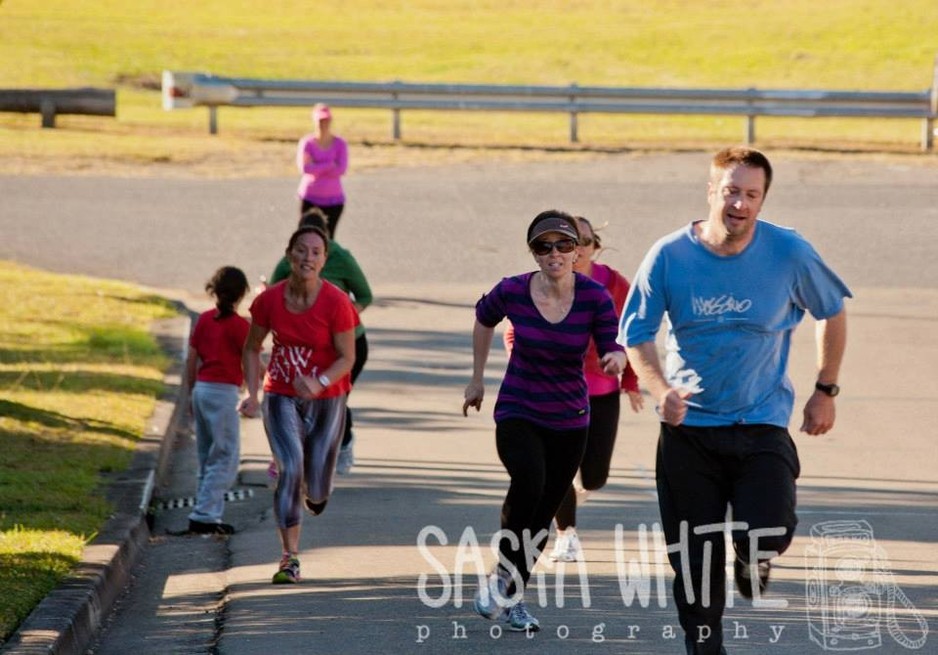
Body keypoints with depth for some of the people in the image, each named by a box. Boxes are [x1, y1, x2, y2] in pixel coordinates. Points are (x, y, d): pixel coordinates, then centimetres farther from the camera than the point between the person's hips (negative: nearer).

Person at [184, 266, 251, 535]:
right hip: (224, 392, -7)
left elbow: (191, 360, 11)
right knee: (226, 457, -3)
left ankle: (208, 515, 14)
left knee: (207, 458, 14)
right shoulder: (238, 325, -10)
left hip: (202, 389, 7)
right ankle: (204, 516, -10)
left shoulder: (204, 319, 8)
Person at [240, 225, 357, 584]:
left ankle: (315, 490, 46)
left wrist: (319, 383, -30)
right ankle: (290, 559, -14)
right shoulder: (269, 299, -9)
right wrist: (252, 393, -8)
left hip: (326, 400, -1)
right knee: (290, 468, -20)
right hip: (281, 397, 1)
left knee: (316, 492, 3)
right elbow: (252, 348, 5)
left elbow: (347, 357, -13)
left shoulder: (336, 303, -16)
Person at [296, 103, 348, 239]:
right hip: (310, 198, -1)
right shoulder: (307, 143, -3)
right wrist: (330, 165, -15)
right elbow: (304, 168, -18)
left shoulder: (340, 144, 1)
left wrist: (316, 167, -13)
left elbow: (341, 170, -12)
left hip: (333, 200, 1)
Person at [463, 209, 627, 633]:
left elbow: (612, 350, -11)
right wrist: (477, 378, 16)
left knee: (542, 514, 11)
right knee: (528, 482, -29)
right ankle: (504, 576, -9)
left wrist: (615, 359, -35)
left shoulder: (594, 297, -13)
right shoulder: (513, 292, -12)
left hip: (569, 421, 2)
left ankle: (512, 596, 31)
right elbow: (484, 319, 9)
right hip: (517, 412, -2)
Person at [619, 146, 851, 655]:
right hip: (688, 427, 1)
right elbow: (636, 333, 1)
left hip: (762, 423, -1)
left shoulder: (790, 254, -8)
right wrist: (661, 391, -16)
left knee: (768, 535, -18)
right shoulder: (669, 257, -8)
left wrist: (825, 391, 8)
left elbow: (832, 313, 9)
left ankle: (752, 562, 19)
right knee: (693, 556, 3)